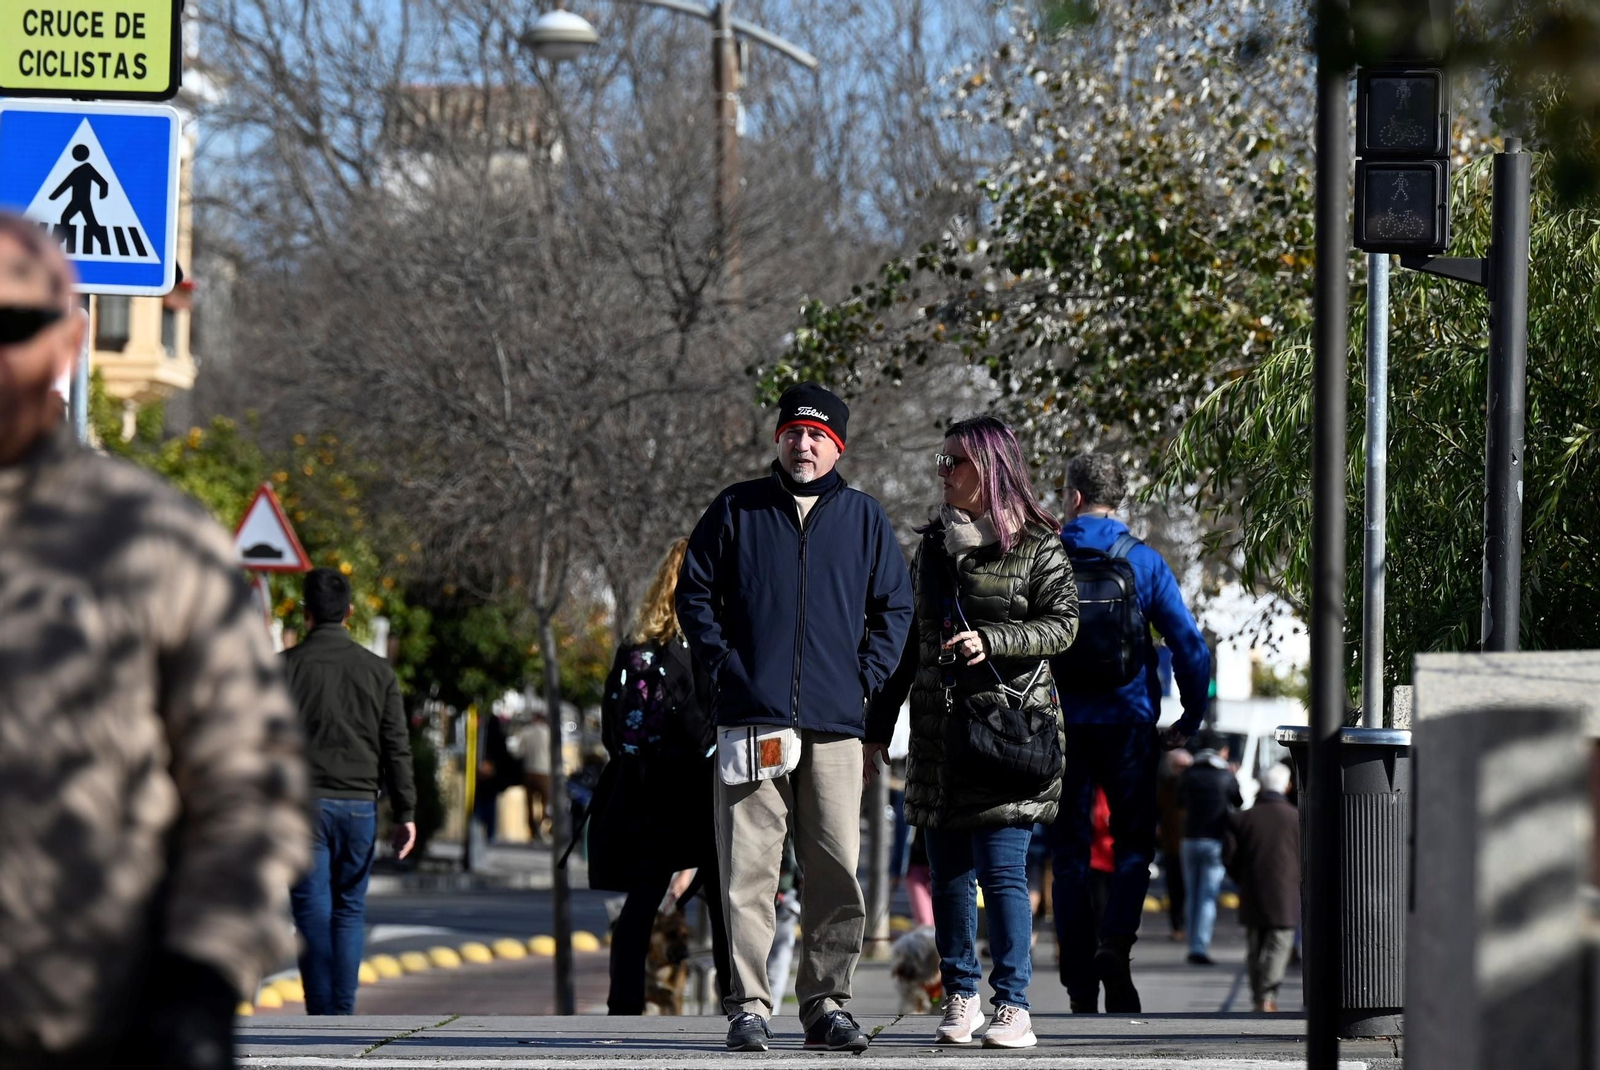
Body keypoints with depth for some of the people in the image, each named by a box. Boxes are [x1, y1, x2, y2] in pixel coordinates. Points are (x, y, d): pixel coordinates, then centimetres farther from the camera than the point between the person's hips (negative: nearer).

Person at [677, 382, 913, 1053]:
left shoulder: (863, 518, 13)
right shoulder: (737, 510, 10)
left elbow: (894, 607, 16)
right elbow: (695, 591, 13)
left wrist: (866, 680, 5)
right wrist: (722, 664, 1)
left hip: (836, 722, 1)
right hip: (751, 717, -1)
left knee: (838, 872, -2)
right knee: (748, 870, -5)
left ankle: (828, 1004, 5)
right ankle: (748, 1005, -3)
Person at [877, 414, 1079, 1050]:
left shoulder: (1035, 546, -1)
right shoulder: (935, 542, 16)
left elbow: (1063, 624, -6)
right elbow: (909, 638, 21)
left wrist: (991, 641, -20)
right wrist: (878, 723, 19)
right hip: (939, 729, 6)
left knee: (1001, 869, -9)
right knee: (948, 872, 5)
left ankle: (1013, 1008, -7)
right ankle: (960, 1002, 11)